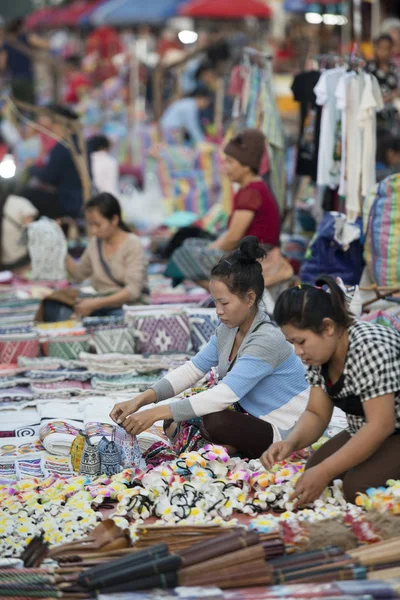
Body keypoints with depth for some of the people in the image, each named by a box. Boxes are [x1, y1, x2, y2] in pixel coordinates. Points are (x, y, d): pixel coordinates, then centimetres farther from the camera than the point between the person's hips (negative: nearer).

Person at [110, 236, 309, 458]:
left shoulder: (266, 340, -25)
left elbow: (224, 396, -31)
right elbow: (192, 369, 3)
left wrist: (157, 413, -34)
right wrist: (140, 401, -11)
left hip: (284, 434, -9)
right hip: (253, 420, 9)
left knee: (215, 421, -32)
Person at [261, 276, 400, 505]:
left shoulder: (370, 347, -28)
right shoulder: (319, 351, -3)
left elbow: (381, 425, -30)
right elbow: (317, 414, 0)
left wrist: (324, 472, -30)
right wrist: (290, 443, -22)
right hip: (366, 434, 8)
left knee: (358, 487, -27)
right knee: (313, 472, -10)